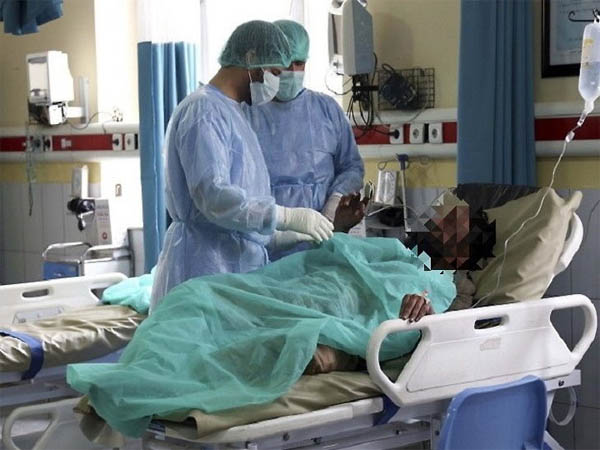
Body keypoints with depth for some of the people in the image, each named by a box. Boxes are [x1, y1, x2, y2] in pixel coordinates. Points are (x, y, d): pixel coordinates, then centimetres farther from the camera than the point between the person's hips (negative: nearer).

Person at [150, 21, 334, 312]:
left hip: (236, 264, 9)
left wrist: (275, 236, 14)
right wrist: (289, 217, -23)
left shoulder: (229, 112, 18)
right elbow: (214, 197, -23)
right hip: (206, 266, -9)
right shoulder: (205, 111, -12)